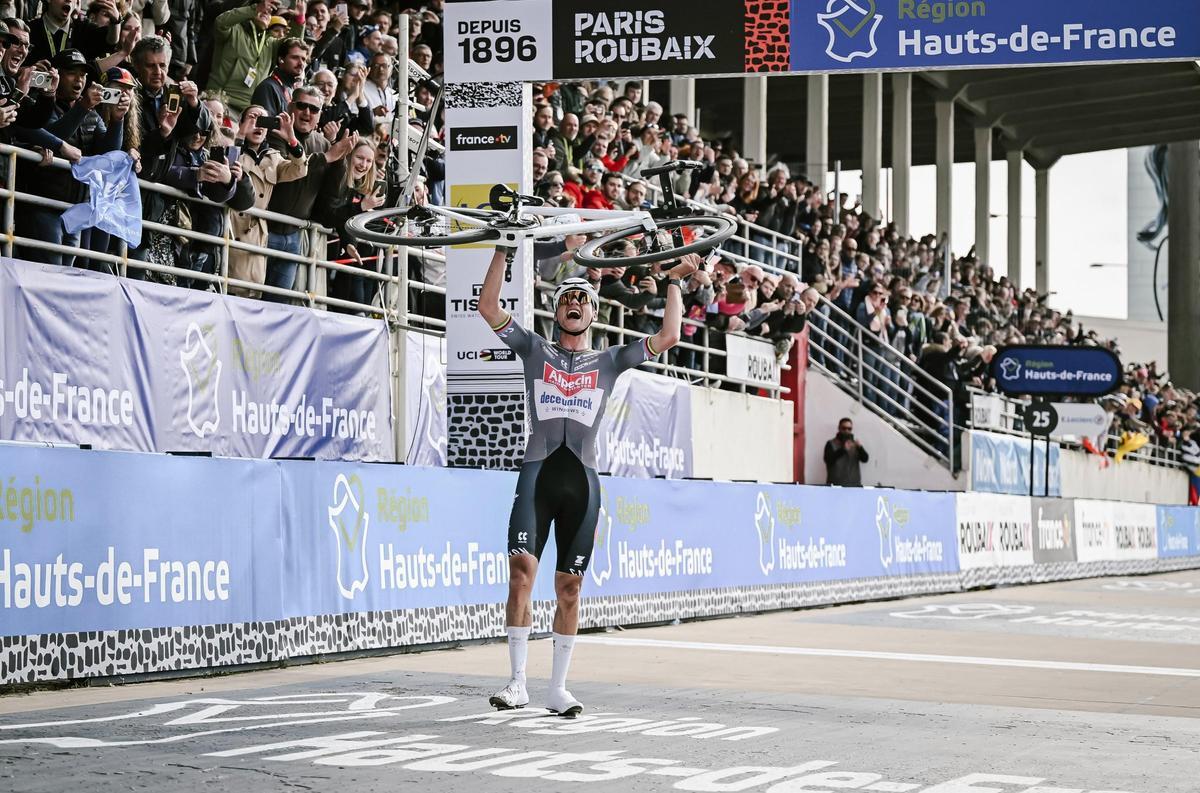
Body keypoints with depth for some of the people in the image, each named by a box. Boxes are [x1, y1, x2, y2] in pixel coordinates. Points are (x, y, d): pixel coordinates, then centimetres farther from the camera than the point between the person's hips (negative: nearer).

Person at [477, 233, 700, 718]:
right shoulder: (535, 350, 14)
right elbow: (488, 306, 7)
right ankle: (518, 683, -14)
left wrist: (675, 282, 14)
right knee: (521, 570, -17)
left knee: (569, 588, 3)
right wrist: (503, 252, 4)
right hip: (537, 472, -1)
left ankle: (558, 689, 10)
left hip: (582, 480, 1)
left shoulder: (610, 362, 16)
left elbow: (668, 336, 10)